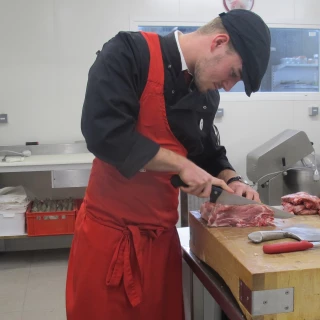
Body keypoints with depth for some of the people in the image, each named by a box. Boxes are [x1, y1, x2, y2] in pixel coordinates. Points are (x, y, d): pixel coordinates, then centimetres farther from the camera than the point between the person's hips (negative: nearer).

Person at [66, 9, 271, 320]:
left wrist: (230, 180, 1)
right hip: (109, 232, -6)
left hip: (162, 235, 6)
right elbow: (104, 132, -25)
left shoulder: (206, 94, 8)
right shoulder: (128, 53, -14)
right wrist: (181, 165, -19)